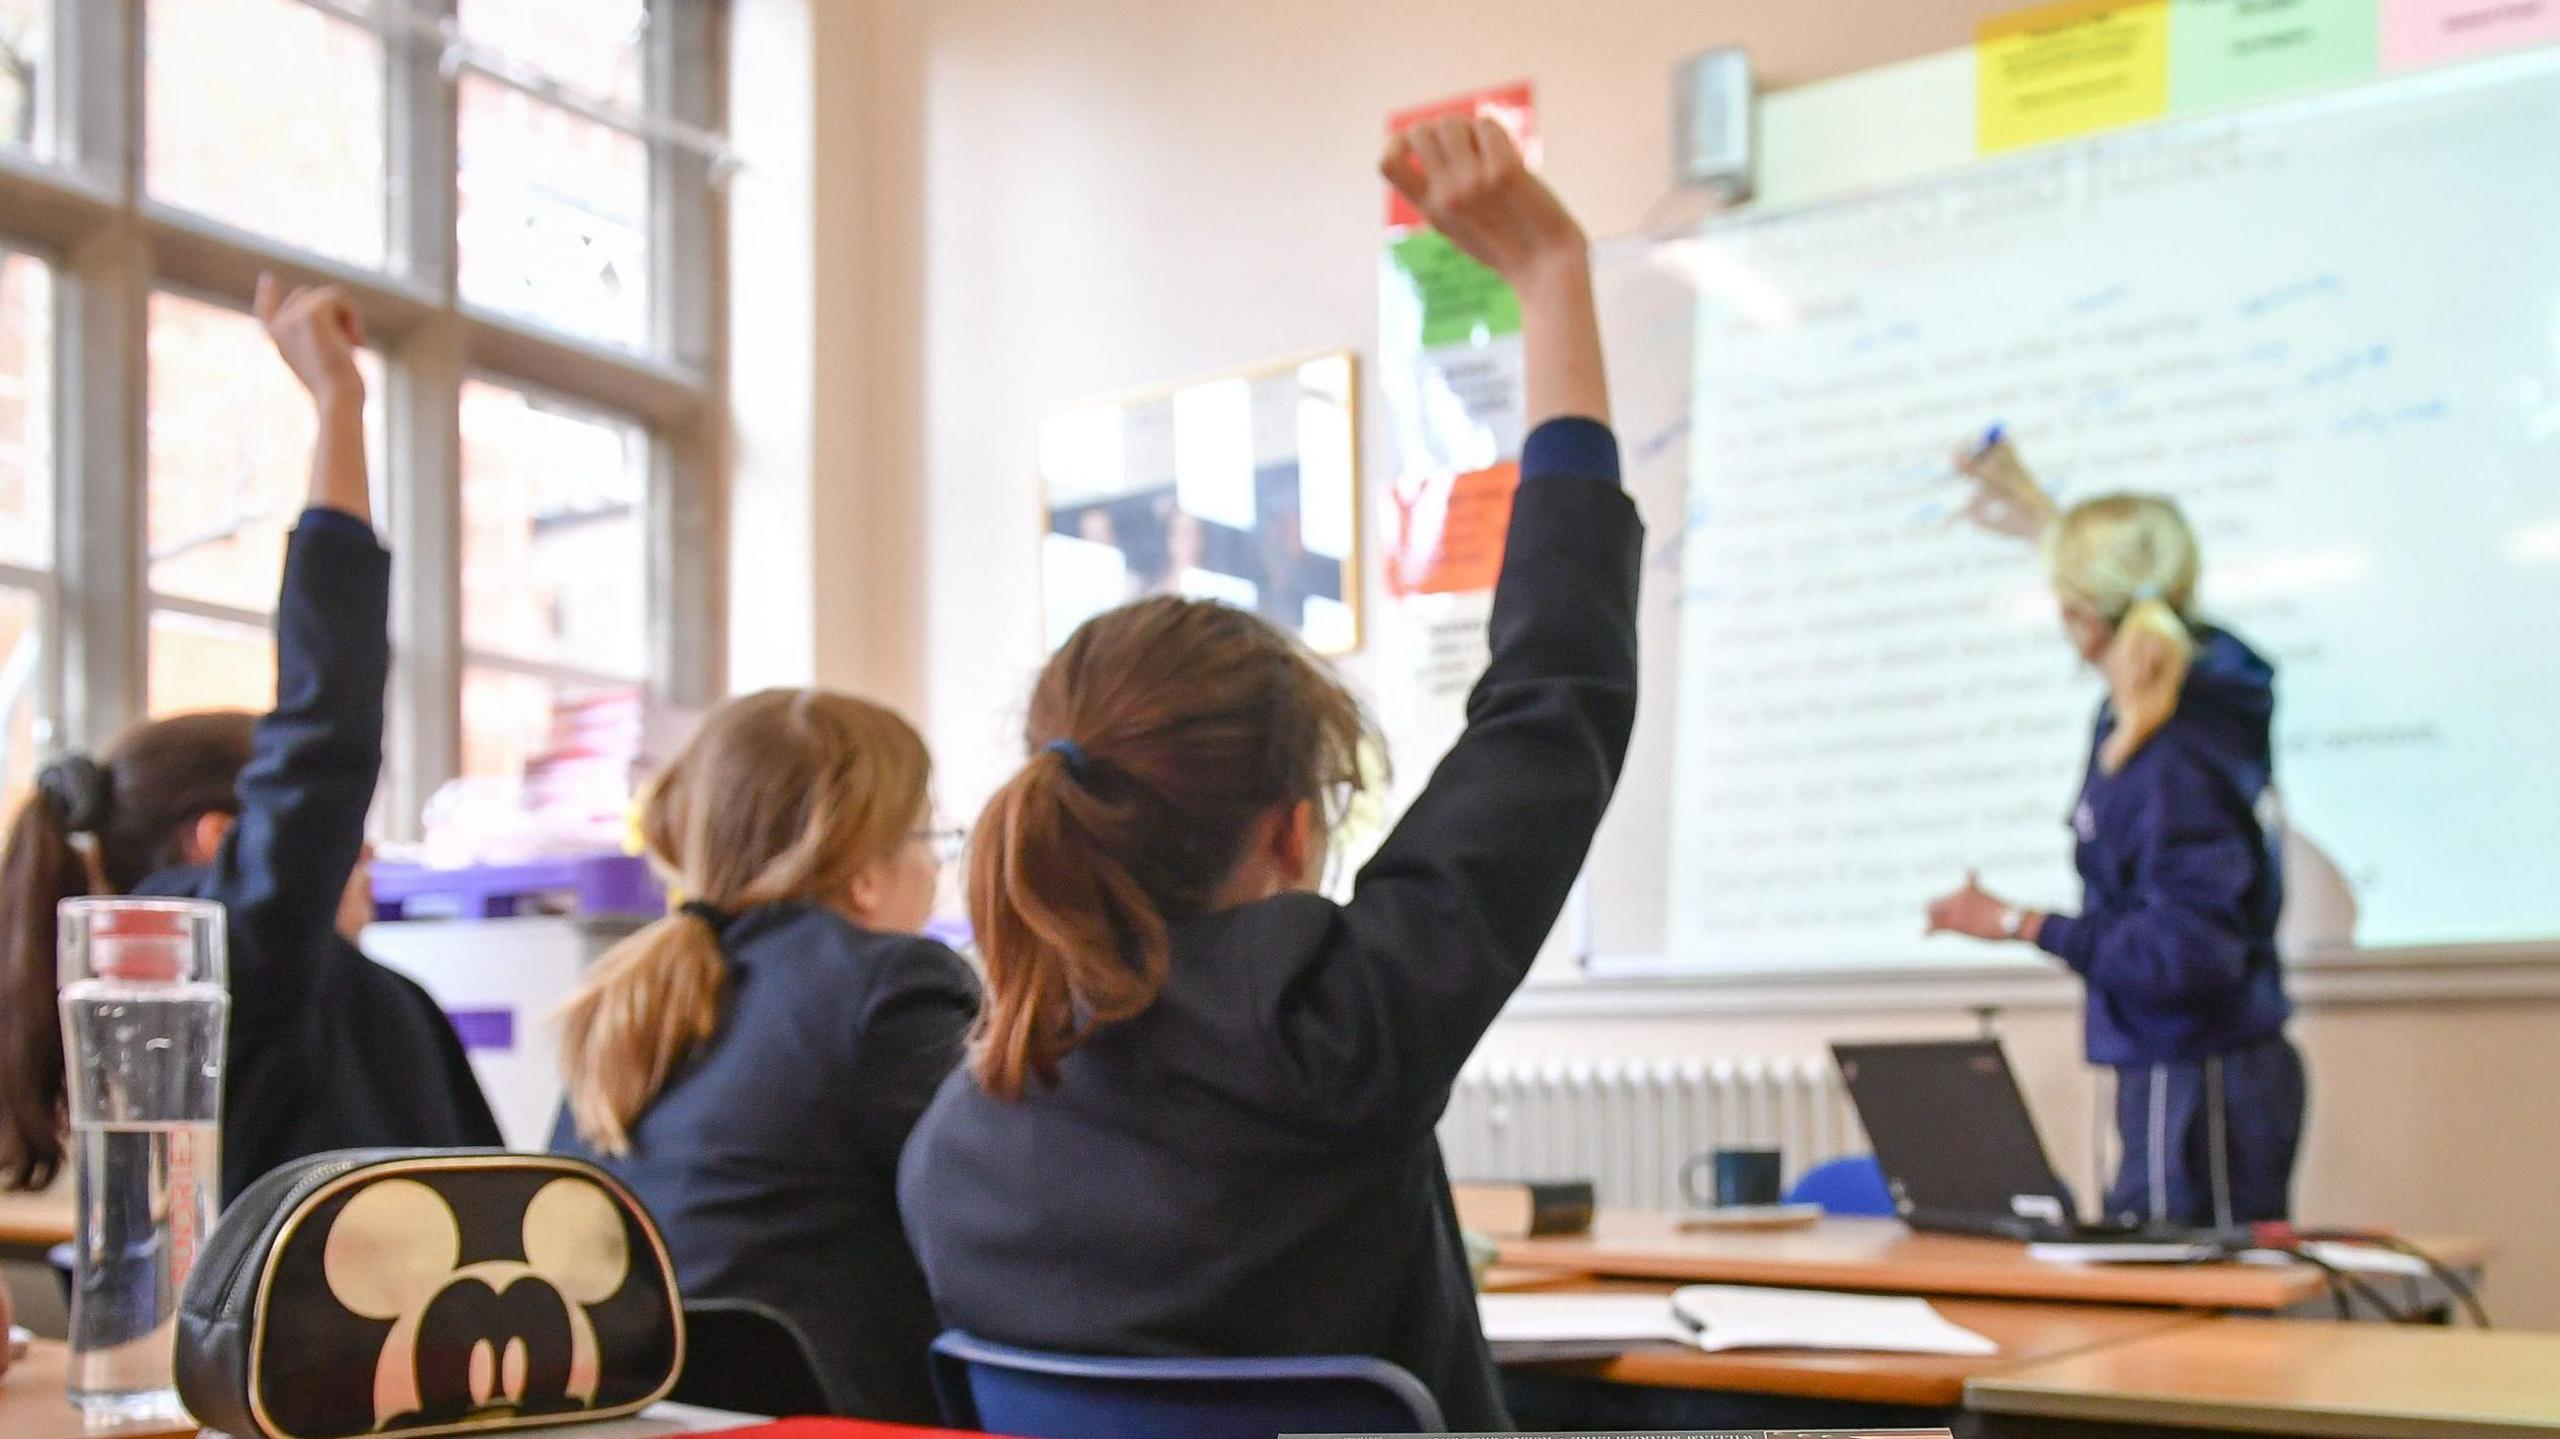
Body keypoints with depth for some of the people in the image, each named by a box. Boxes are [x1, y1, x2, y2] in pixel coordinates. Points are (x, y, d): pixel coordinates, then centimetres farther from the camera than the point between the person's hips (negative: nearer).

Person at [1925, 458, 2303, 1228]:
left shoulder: (2174, 765, -24)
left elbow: (2190, 951, -26)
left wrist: (2023, 925, -21)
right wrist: (2048, 522, 36)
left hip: (2198, 1081, -10)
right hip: (2170, 1071, 10)